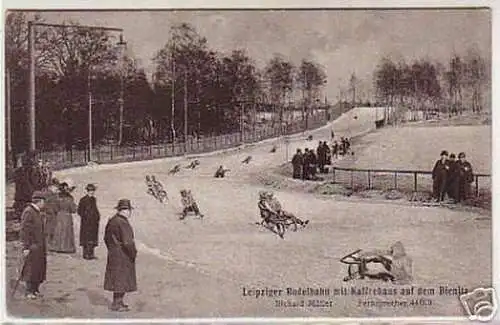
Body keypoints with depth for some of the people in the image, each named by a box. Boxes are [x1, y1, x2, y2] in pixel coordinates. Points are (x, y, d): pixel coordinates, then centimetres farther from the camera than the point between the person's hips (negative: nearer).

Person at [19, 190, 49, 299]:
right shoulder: (28, 212, -15)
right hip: (32, 246, -9)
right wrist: (25, 247, -21)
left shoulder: (38, 212, 13)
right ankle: (29, 292, 6)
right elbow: (24, 231, -18)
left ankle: (35, 290, 21)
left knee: (39, 268, 12)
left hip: (40, 246, 9)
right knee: (30, 269, -3)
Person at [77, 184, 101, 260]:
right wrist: (85, 217, -13)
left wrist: (98, 215, 9)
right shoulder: (83, 200, -7)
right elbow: (79, 211, -7)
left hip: (94, 222, 7)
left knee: (93, 237, 9)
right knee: (86, 238, -6)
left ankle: (91, 254, 15)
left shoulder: (93, 199, 14)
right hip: (86, 222, -7)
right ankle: (86, 254, -2)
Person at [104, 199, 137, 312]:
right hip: (123, 256, -9)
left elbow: (106, 238, 16)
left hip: (113, 255, 9)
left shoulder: (111, 221, 7)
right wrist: (133, 253, -11)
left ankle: (118, 301, 27)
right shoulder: (123, 223, -22)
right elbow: (127, 242, -24)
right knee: (121, 278, 1)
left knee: (118, 279, 17)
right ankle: (116, 304, 7)